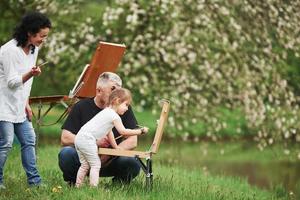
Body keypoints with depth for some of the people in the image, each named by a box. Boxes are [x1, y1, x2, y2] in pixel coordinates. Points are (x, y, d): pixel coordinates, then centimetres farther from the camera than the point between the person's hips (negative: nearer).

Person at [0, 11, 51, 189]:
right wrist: (30, 74, -36)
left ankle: (34, 181, 6)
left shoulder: (34, 49, 7)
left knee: (29, 141, 4)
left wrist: (26, 104, 12)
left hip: (18, 105, 8)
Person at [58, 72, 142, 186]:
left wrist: (108, 155, -18)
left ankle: (118, 185, 4)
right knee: (66, 153, -32)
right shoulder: (82, 107, -1)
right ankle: (73, 184, -2)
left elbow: (132, 142, -5)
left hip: (109, 163, 1)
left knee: (133, 163, -28)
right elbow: (65, 139, -9)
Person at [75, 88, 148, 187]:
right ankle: (94, 187, -9)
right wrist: (140, 131, -5)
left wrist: (115, 146, 30)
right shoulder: (114, 116, -7)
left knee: (85, 165, 16)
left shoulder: (106, 112, 23)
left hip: (79, 137, 9)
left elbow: (109, 131, 29)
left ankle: (77, 186, 18)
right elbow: (123, 131, -12)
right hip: (87, 139, -9)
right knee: (96, 164, -5)